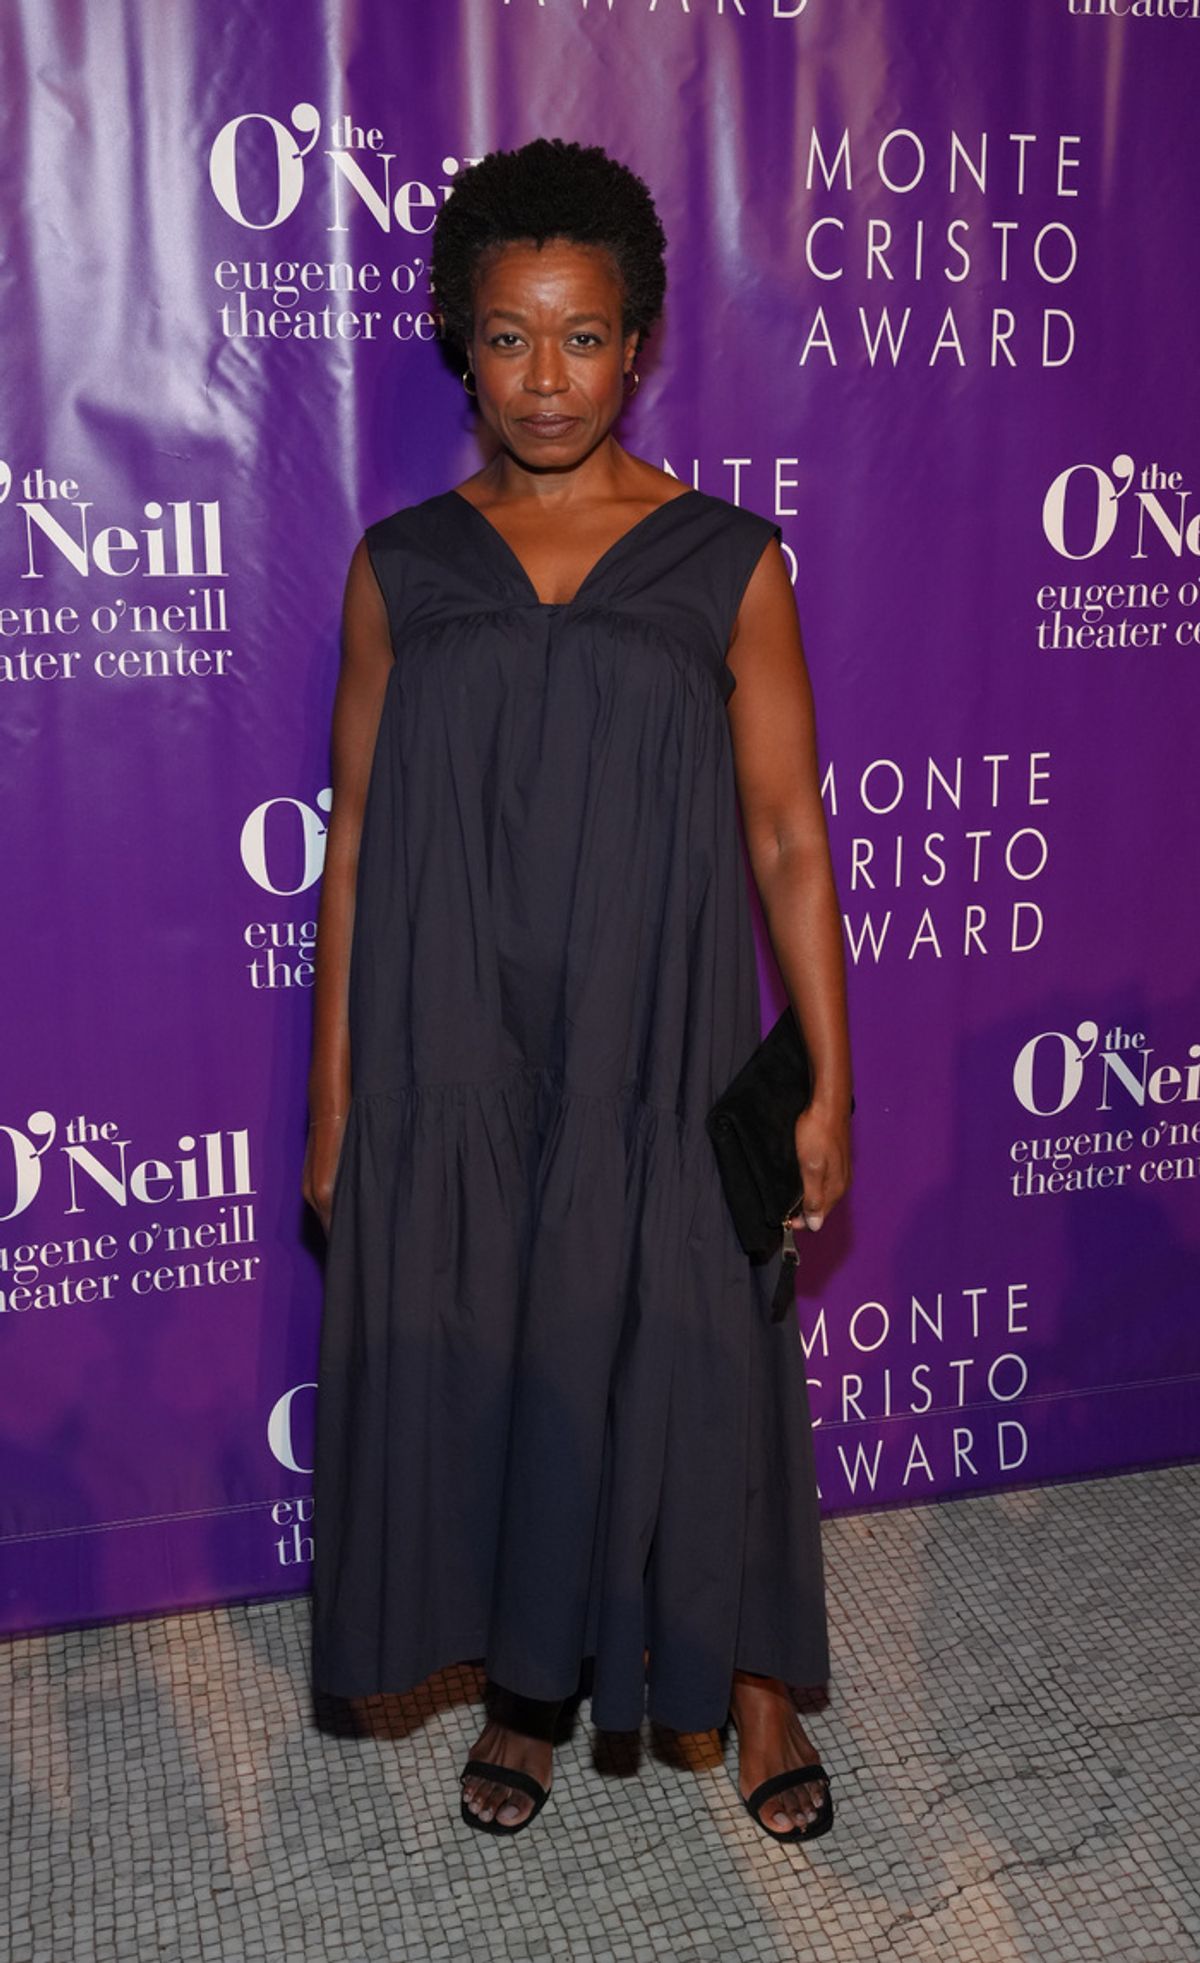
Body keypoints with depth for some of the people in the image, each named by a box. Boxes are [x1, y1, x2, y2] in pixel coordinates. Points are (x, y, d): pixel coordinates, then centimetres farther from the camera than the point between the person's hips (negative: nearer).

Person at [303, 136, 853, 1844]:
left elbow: (790, 839, -1)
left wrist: (825, 1085, -4)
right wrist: (333, 1102, 3)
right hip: (450, 1064, 2)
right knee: (474, 1359, 11)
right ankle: (521, 1687, 34)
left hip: (659, 1058, -1)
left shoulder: (726, 562, -1)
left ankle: (753, 1685, 32)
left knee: (680, 1358, 8)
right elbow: (355, 844, 3)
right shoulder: (401, 568, 2)